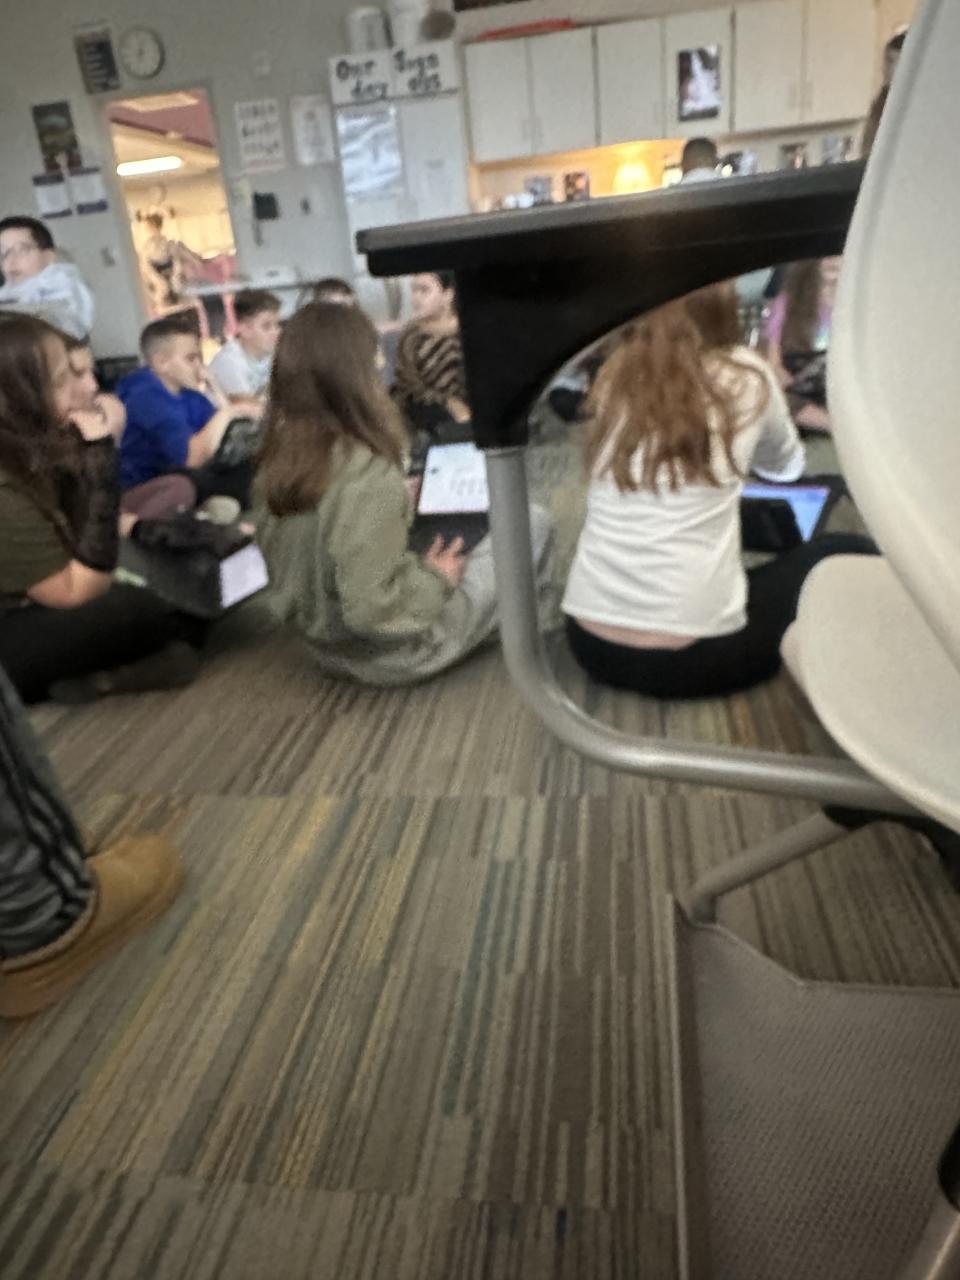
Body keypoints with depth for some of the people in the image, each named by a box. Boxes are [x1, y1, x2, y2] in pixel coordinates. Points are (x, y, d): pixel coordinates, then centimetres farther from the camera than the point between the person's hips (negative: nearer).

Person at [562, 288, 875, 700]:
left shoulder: (616, 374, 7)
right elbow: (786, 467, 20)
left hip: (590, 644, 5)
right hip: (692, 657, -4)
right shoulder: (744, 376, -1)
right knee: (850, 556, 17)